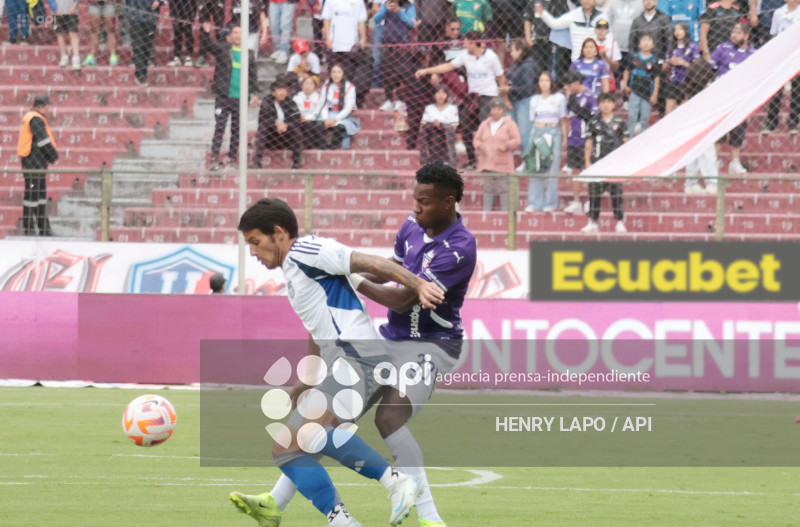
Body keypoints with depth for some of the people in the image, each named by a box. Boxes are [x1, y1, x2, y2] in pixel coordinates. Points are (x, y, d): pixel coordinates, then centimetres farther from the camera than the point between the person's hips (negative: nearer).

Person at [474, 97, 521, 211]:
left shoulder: (509, 124, 5)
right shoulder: (485, 125, 16)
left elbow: (517, 141, 0)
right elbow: (476, 139, 17)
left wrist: (506, 146, -19)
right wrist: (479, 146, -7)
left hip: (502, 162, -3)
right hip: (487, 162, 4)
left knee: (504, 188, -8)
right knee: (488, 188, 3)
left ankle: (505, 210, -6)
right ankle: (487, 209, 6)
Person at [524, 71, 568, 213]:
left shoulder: (559, 98, 4)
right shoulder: (535, 100, 10)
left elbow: (563, 120, 6)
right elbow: (532, 119, 12)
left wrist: (564, 138, 3)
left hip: (554, 133, -2)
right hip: (537, 132, 2)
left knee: (552, 169, -3)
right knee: (536, 169, -1)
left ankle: (550, 203, 2)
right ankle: (534, 203, 2)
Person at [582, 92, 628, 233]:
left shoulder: (619, 123, 7)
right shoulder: (593, 123, 6)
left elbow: (626, 143, 11)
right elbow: (588, 144, 8)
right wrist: (587, 162, 1)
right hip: (597, 162, 0)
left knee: (616, 191, -2)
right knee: (594, 190, -3)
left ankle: (620, 222, 6)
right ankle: (592, 222, 1)